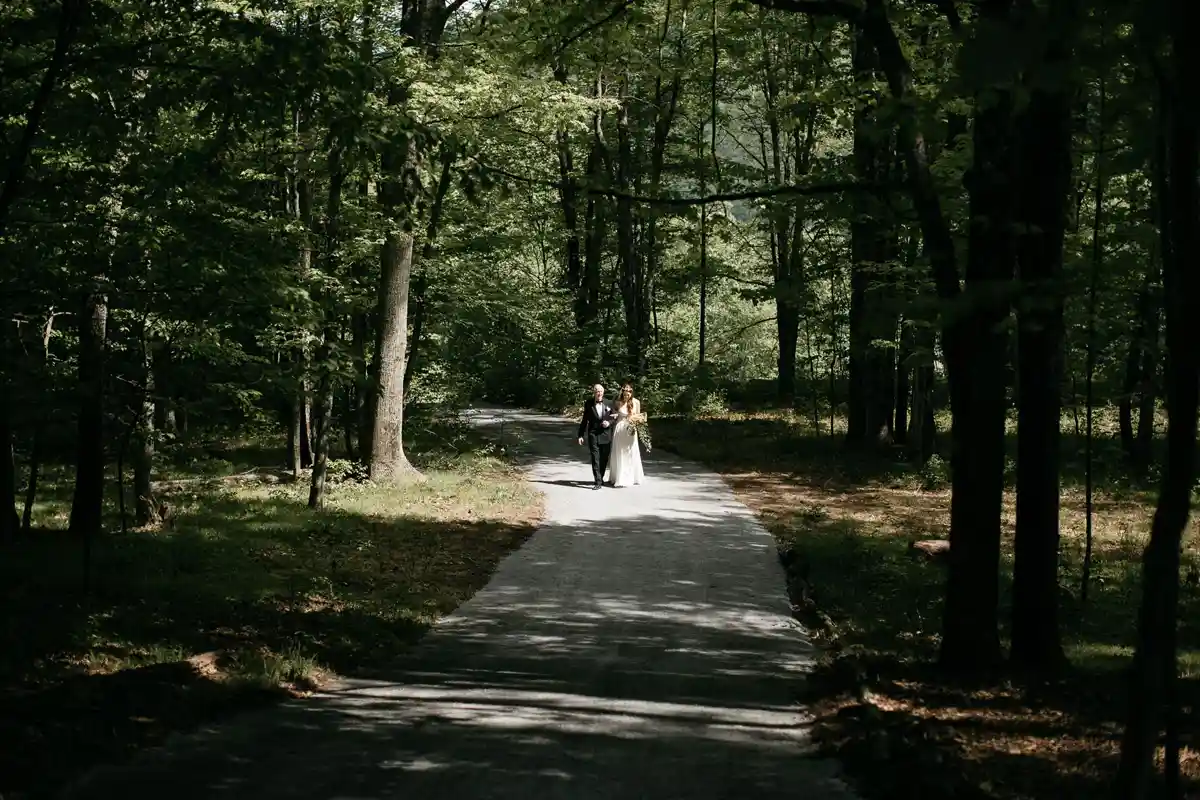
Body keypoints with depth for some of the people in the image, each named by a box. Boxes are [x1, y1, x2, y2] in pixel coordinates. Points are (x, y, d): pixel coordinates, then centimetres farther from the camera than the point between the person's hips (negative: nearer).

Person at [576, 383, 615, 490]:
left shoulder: (608, 403, 3)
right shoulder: (588, 404, -1)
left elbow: (614, 416, 11)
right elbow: (584, 420, 4)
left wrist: (609, 422, -11)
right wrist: (581, 435, 2)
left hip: (606, 435, 2)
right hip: (593, 434, -2)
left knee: (604, 459, 11)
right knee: (595, 458, -9)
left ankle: (600, 478, 29)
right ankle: (597, 481, -12)